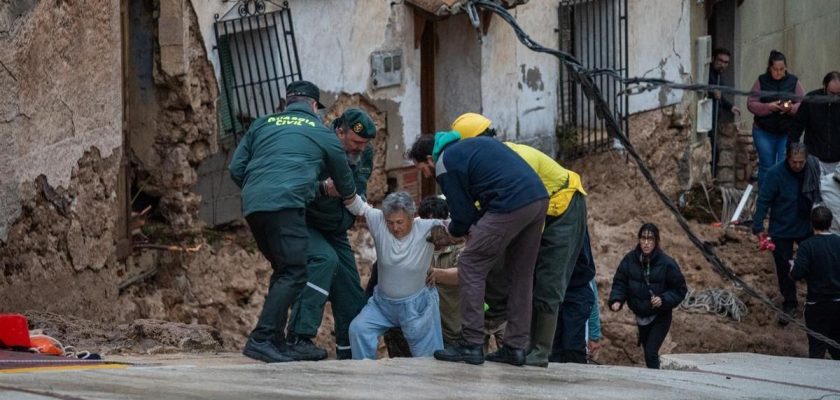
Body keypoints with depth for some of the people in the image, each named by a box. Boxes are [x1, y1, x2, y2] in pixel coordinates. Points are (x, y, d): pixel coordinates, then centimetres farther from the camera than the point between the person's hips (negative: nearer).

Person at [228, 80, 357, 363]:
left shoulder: (262, 125, 24)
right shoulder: (322, 133, 16)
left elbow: (236, 168, 18)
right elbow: (344, 181, 29)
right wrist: (350, 198, 51)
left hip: (252, 206, 6)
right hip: (286, 204, -6)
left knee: (283, 271, 17)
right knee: (294, 274, -9)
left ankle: (276, 341, 15)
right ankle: (261, 339, -22)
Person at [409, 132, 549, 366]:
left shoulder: (445, 165, 3)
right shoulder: (467, 145, 29)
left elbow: (463, 216, 4)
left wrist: (452, 232, 27)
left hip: (511, 205, -9)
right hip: (539, 198, 9)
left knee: (471, 267, 1)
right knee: (521, 274, 17)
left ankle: (471, 345, -2)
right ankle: (516, 347, 17)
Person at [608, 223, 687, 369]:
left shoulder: (666, 263, -15)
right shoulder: (630, 260, -8)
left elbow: (680, 290, -8)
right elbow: (619, 283, -3)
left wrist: (663, 300, -24)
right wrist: (616, 300, -22)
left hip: (660, 317, -4)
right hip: (641, 317, 4)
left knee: (651, 353, -17)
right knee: (647, 351, 16)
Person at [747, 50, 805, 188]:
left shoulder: (793, 81, 3)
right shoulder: (761, 81, 0)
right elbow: (751, 104, -3)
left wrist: (791, 108, -20)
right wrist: (768, 107, -19)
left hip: (787, 133, 0)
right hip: (764, 132, 0)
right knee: (766, 167, 4)